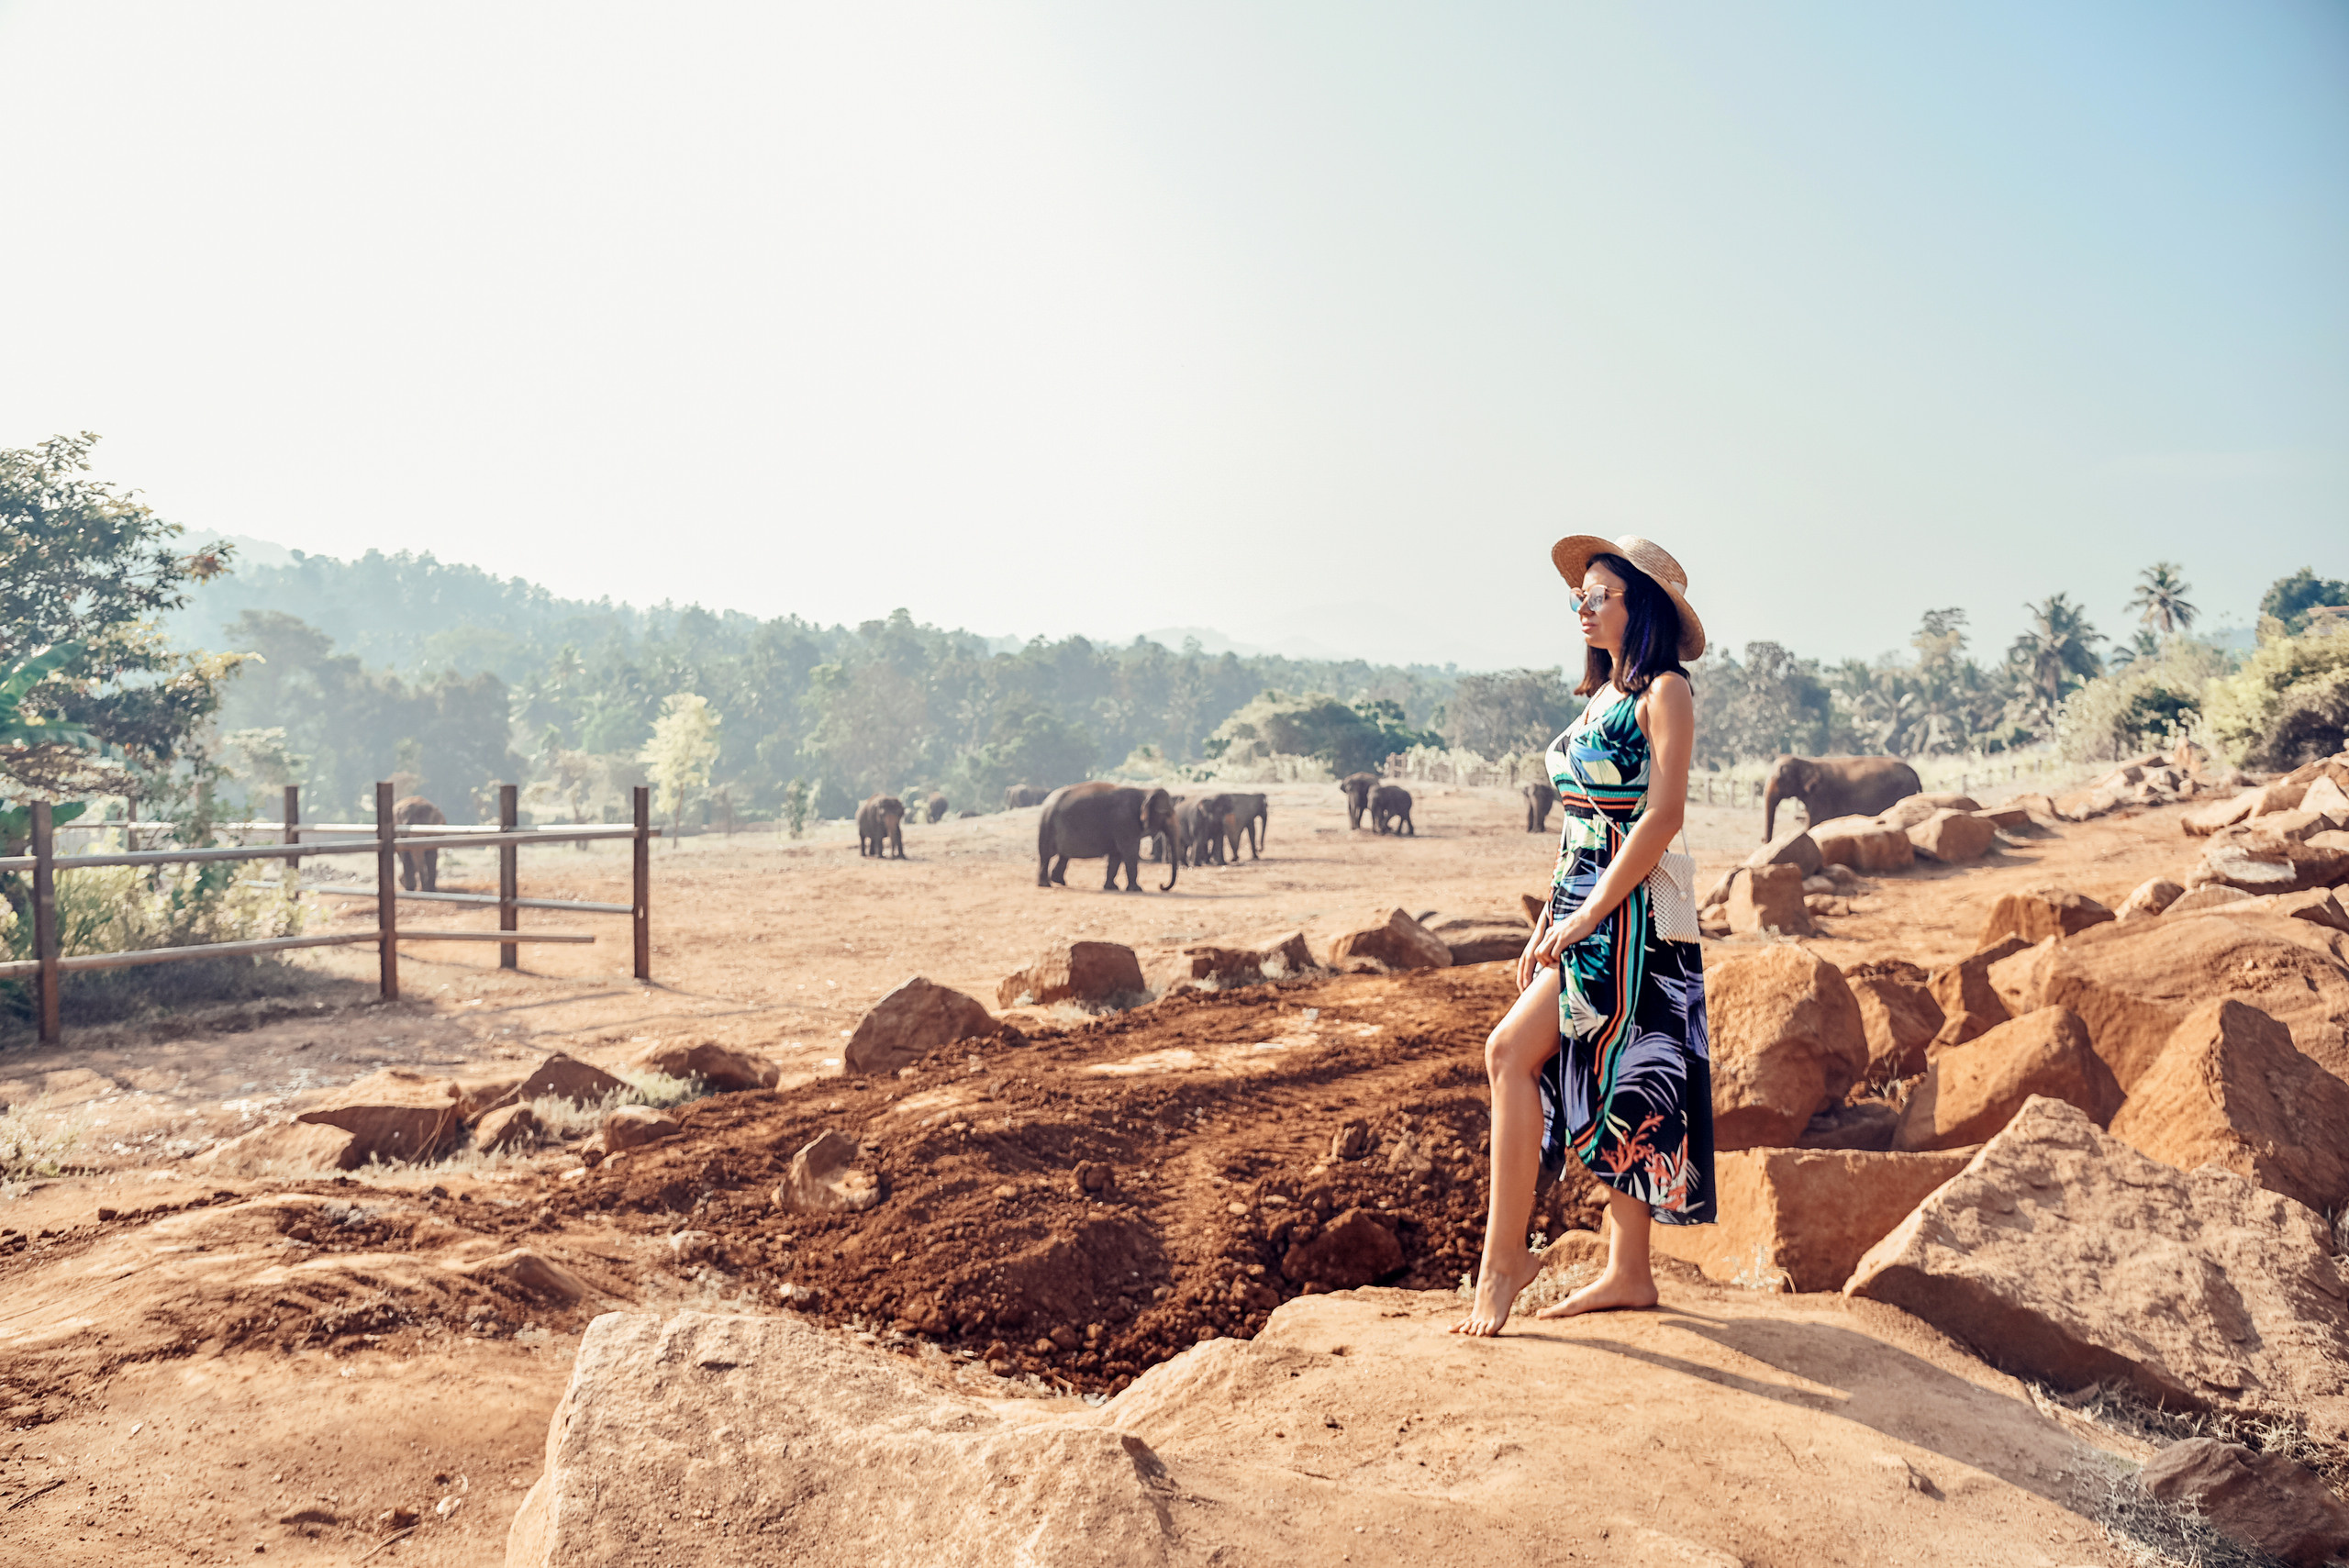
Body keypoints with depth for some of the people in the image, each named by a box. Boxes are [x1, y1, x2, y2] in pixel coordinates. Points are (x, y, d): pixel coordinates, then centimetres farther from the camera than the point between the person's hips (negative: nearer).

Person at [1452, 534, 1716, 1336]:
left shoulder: (1664, 691, -8)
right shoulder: (1601, 694, 17)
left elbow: (1663, 816, -17)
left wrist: (1584, 917, -19)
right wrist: (1548, 923, 14)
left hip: (1629, 913, -9)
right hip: (1579, 910, 9)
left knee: (1512, 1052, -15)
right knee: (1602, 1087, 10)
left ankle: (1505, 1254, -7)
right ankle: (1629, 1272, 18)